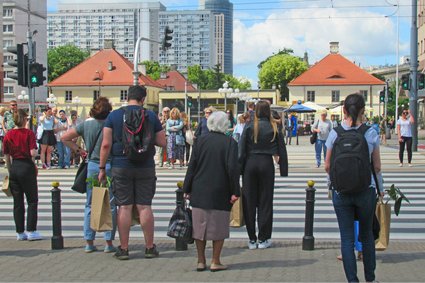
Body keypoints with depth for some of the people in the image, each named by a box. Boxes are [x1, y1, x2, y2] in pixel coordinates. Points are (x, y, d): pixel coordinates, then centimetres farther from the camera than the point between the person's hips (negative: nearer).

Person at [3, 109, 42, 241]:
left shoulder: (8, 135, 3)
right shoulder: (29, 133, -9)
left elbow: (6, 156, 6)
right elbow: (33, 152, -17)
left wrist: (10, 171, 15)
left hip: (14, 168, 4)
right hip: (27, 167, -4)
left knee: (17, 202, 10)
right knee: (32, 200, 6)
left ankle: (20, 232, 13)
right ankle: (31, 231, 3)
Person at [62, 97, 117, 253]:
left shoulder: (86, 124, 2)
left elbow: (65, 138, 5)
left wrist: (78, 150, 10)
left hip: (92, 166, 3)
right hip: (109, 166, -3)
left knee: (90, 205, 11)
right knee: (110, 205, 4)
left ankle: (89, 242, 12)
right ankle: (109, 243, 5)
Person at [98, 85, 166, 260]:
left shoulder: (114, 116, -1)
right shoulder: (151, 116, 0)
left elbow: (106, 144, -5)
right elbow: (162, 142, 1)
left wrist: (102, 168, 1)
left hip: (120, 167, 0)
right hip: (145, 167, 0)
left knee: (124, 207, 3)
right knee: (144, 206, 6)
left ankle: (123, 249, 7)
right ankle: (149, 247, 12)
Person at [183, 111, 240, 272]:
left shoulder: (201, 141, 1)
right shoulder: (230, 143, -6)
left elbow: (192, 166, 2)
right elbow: (232, 168, -12)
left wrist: (187, 189, 7)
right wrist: (235, 191, -7)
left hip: (200, 192, 2)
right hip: (220, 193, -2)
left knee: (200, 226, 10)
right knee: (218, 227, 7)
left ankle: (201, 261, 14)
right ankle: (215, 262, 9)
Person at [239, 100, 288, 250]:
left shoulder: (249, 127, -2)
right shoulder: (275, 128, 0)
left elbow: (241, 149, -4)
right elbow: (282, 151, 3)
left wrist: (240, 168, -1)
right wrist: (284, 170, 8)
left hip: (250, 163, 0)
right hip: (266, 164, 0)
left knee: (249, 201, 7)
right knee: (265, 201, 7)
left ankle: (252, 239, 10)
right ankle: (263, 239, 9)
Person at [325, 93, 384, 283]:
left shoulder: (335, 133, -5)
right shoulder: (371, 133, -6)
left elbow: (327, 166, 0)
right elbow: (377, 166, 0)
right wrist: (380, 189, 14)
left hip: (341, 191, 0)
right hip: (366, 190, 0)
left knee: (347, 237, 6)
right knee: (367, 234, 17)